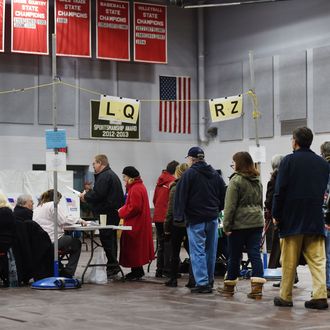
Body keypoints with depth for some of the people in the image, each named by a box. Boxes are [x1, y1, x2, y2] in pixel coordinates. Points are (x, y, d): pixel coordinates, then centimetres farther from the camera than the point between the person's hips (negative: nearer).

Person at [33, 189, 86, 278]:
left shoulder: (38, 207, 19)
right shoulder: (54, 205, -7)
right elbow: (64, 220, -16)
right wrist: (79, 220, -4)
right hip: (52, 240, -9)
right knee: (76, 243, 13)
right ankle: (67, 273, 10)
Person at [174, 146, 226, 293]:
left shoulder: (189, 174, -6)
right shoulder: (215, 174, 12)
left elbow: (180, 197, -10)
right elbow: (223, 195, 14)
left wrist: (178, 216, -7)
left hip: (195, 219, -6)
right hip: (212, 218, 6)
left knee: (198, 251, -4)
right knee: (210, 250, 12)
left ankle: (202, 283, -9)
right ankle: (209, 281, 19)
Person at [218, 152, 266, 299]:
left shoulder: (236, 180, -10)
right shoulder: (257, 181, 13)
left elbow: (230, 205, -13)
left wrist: (226, 225, -9)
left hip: (239, 224, -6)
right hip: (256, 222, 6)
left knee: (234, 255, 6)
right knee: (255, 254, 1)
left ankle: (229, 286, 20)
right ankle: (257, 287, -9)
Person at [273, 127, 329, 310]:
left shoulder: (288, 161, -6)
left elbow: (280, 191, -8)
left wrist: (276, 215, 0)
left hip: (292, 219, -3)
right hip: (315, 219, 3)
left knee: (289, 262, 4)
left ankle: (285, 297, 11)